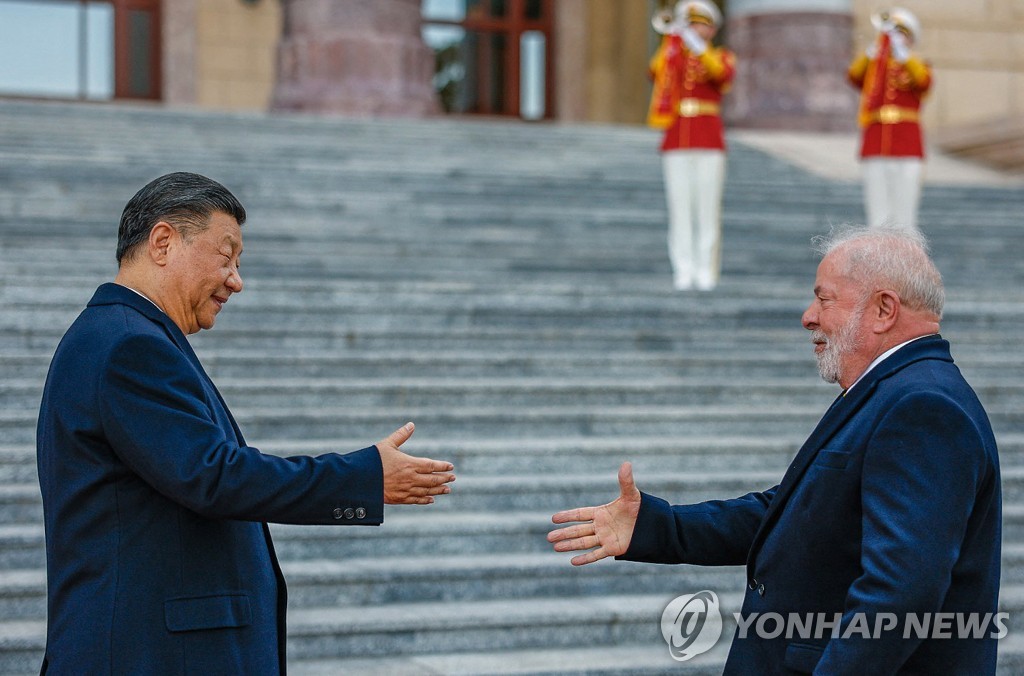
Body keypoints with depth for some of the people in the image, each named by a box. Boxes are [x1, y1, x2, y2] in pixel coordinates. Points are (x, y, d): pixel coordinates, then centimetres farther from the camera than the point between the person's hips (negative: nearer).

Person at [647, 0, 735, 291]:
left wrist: (696, 44, -29)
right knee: (680, 207, -2)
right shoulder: (672, 55, 11)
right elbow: (657, 73, -12)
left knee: (708, 208, -4)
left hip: (709, 142, -2)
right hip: (676, 142, 2)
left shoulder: (723, 57, 6)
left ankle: (706, 271, -1)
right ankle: (684, 271, 1)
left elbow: (721, 73, -19)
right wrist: (671, 38, -21)